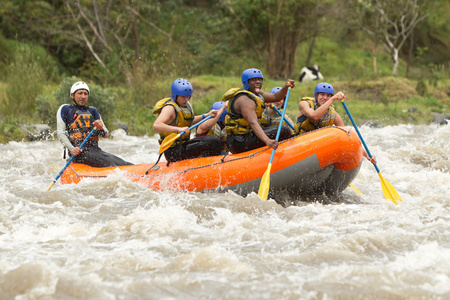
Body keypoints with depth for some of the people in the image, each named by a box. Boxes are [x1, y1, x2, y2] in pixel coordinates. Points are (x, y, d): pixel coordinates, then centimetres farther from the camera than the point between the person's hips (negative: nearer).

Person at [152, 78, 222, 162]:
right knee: (214, 141, -18)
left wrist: (206, 115, 19)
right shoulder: (170, 108, -18)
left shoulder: (186, 104, 10)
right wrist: (178, 129, -44)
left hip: (183, 144, 10)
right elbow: (156, 126, -35)